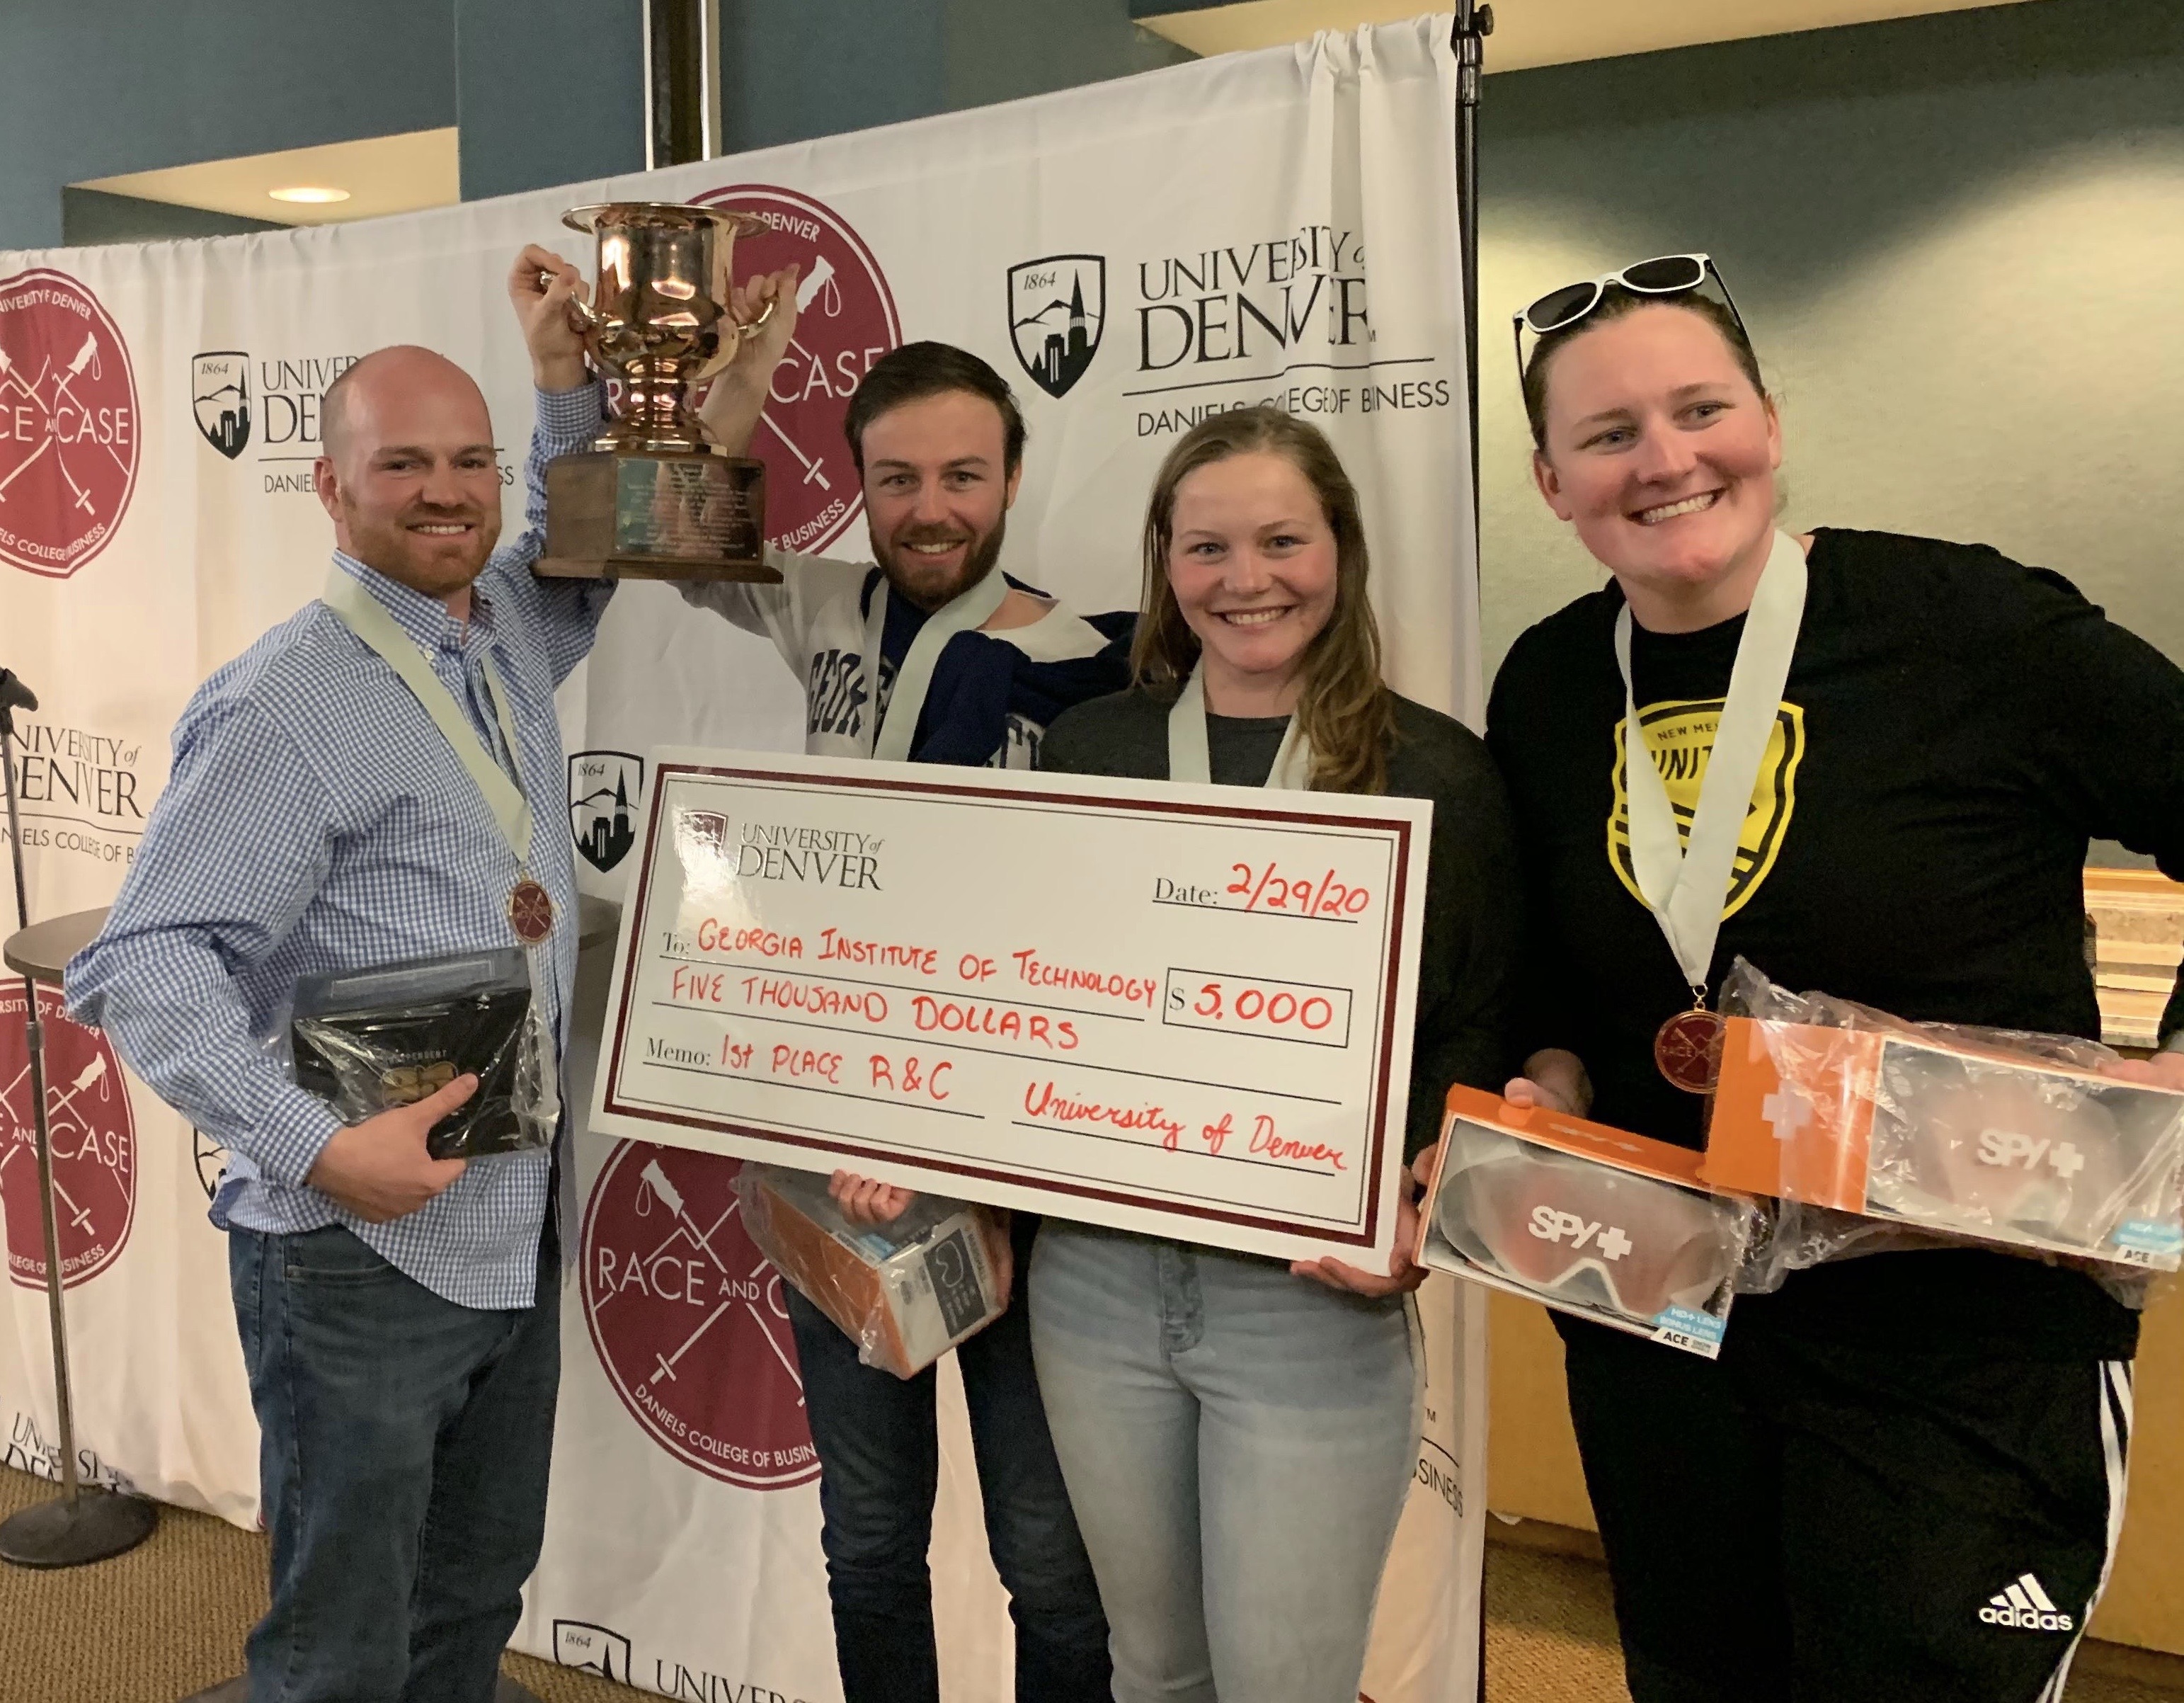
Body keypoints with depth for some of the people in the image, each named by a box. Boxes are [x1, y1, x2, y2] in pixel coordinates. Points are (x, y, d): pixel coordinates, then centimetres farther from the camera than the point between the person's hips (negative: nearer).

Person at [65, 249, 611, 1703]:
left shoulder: (511, 636, 7)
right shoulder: (284, 707, -16)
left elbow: (587, 564, 28)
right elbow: (141, 965, -19)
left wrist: (567, 381, 12)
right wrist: (320, 1149, -27)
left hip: (521, 1237, 7)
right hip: (362, 1248, -7)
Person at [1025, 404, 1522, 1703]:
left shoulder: (1435, 770, -3)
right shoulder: (1089, 747, 6)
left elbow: (1480, 1034, -2)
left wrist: (1415, 1210, -17)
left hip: (1314, 1295, -3)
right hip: (1094, 1277, 3)